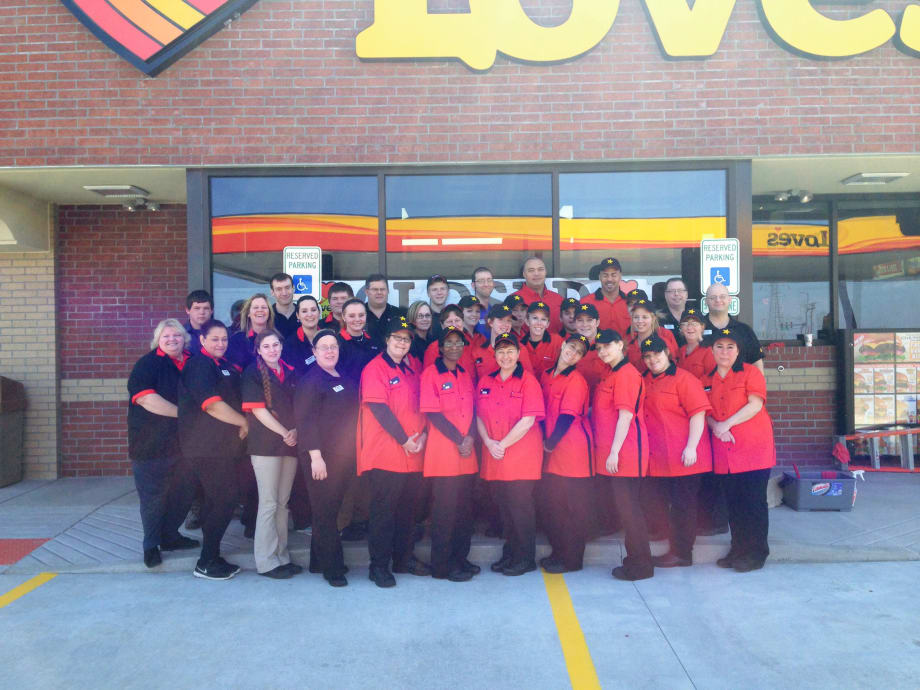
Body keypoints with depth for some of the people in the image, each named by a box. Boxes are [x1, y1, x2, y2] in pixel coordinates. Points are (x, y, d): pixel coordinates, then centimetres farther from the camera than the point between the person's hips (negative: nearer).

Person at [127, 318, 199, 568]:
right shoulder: (148, 364, -7)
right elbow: (145, 398, -21)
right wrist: (182, 412, -20)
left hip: (183, 443, 6)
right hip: (152, 444, -5)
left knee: (181, 494, 12)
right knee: (153, 496, 2)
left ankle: (170, 536, 30)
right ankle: (151, 546, 18)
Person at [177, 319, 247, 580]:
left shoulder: (223, 365, 14)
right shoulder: (199, 365, -13)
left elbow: (233, 398, 26)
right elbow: (212, 405, -22)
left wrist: (242, 423, 9)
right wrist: (243, 422, -11)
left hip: (222, 446, 9)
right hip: (207, 447, -9)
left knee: (216, 501, 13)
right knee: (225, 500, -8)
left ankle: (212, 558, 23)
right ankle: (206, 563, 2)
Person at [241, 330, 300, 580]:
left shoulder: (291, 372, 12)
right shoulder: (253, 373, -2)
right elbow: (257, 409, -9)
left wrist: (296, 431, -6)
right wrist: (284, 433, -12)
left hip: (291, 444, 5)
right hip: (265, 444, -5)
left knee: (283, 502, 10)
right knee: (269, 503, -1)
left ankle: (281, 556, 20)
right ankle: (266, 561, 9)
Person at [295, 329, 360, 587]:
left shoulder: (345, 380, 13)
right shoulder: (310, 380, -9)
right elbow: (306, 419, -15)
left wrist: (351, 452, 13)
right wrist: (315, 456, -21)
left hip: (343, 456, 7)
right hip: (321, 456, -7)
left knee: (332, 509, 13)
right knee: (325, 511, 0)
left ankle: (319, 561, 25)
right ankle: (331, 567, 10)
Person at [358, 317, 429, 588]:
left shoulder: (411, 371, 16)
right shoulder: (375, 368, -6)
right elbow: (379, 408, -14)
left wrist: (423, 434, -2)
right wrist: (403, 440, -15)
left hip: (413, 454, 7)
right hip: (385, 454, -7)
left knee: (407, 509, 14)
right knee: (384, 510, -1)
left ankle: (404, 558, 26)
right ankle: (379, 565, 9)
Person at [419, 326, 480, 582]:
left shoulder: (466, 374, 14)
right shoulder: (431, 373, -5)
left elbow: (472, 409, 11)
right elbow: (432, 413, -10)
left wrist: (470, 437, -6)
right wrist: (458, 440, -12)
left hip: (467, 452, 6)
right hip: (443, 451, -6)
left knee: (465, 506, 10)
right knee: (445, 508, -2)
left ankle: (460, 558, 24)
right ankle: (442, 565, 9)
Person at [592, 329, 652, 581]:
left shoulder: (626, 374, -13)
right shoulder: (612, 374, 16)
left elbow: (626, 416, -18)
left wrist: (614, 452, -19)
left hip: (624, 454, -10)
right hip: (612, 453, 10)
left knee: (628, 508, -2)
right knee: (627, 507, 15)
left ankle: (640, 565, 9)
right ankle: (636, 560, 25)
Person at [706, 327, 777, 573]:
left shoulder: (750, 372, 0)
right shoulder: (708, 378, 13)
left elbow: (755, 404, -11)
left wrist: (726, 424, -16)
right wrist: (715, 426, -10)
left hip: (753, 446, -4)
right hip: (724, 449, 5)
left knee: (754, 501, -2)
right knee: (733, 502, 10)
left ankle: (756, 553, 8)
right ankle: (738, 550, 20)